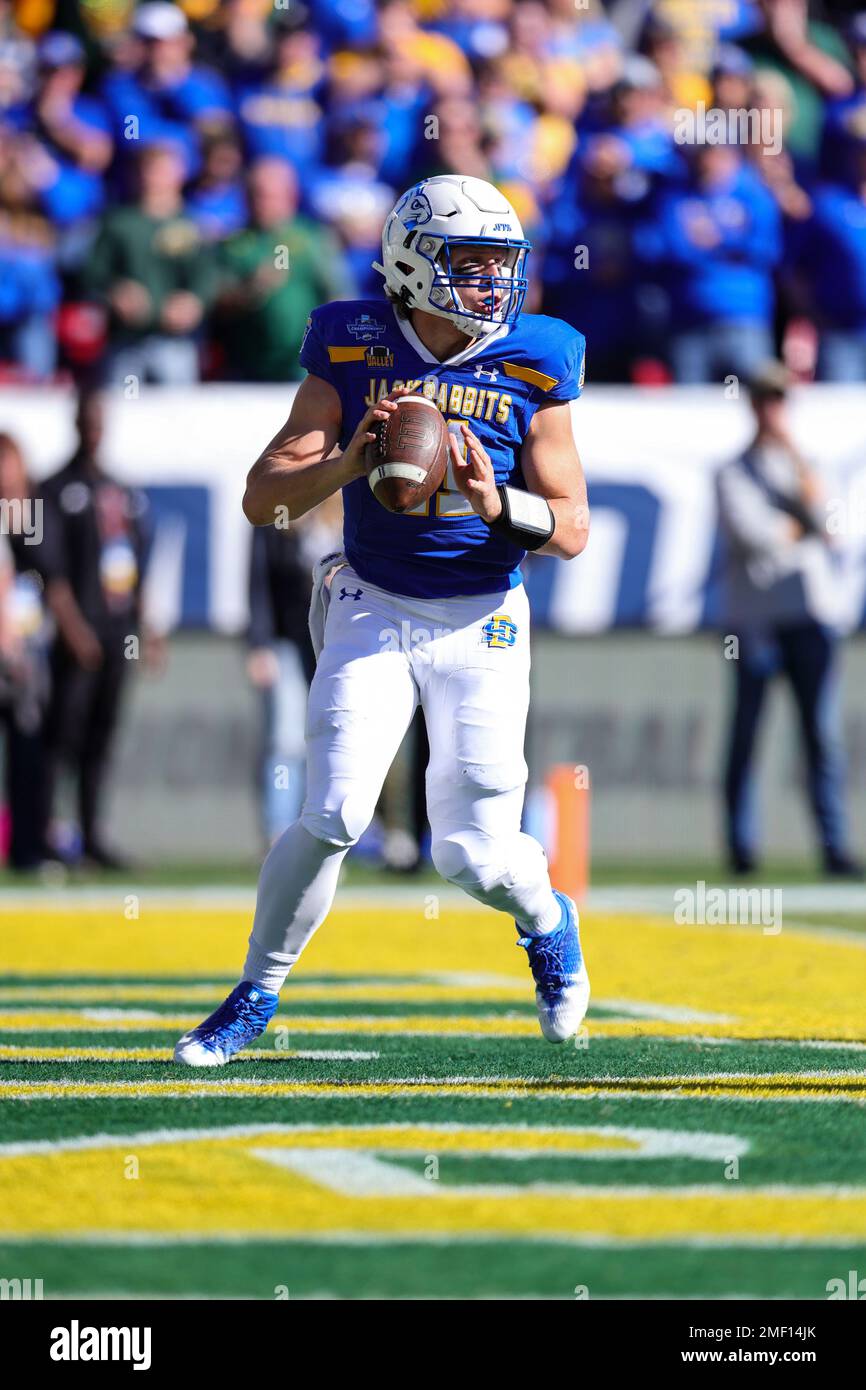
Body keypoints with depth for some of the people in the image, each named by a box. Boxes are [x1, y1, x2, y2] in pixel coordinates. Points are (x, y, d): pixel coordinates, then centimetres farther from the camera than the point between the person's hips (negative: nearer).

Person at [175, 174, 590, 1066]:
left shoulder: (532, 366, -7)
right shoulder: (352, 354, -7)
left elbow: (571, 530, -5)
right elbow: (261, 499, -9)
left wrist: (497, 501, -24)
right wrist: (350, 460, -26)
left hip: (480, 621, 0)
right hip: (372, 609, 0)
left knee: (475, 857, -4)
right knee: (331, 820, -15)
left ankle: (546, 921, 33)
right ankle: (257, 994, 7)